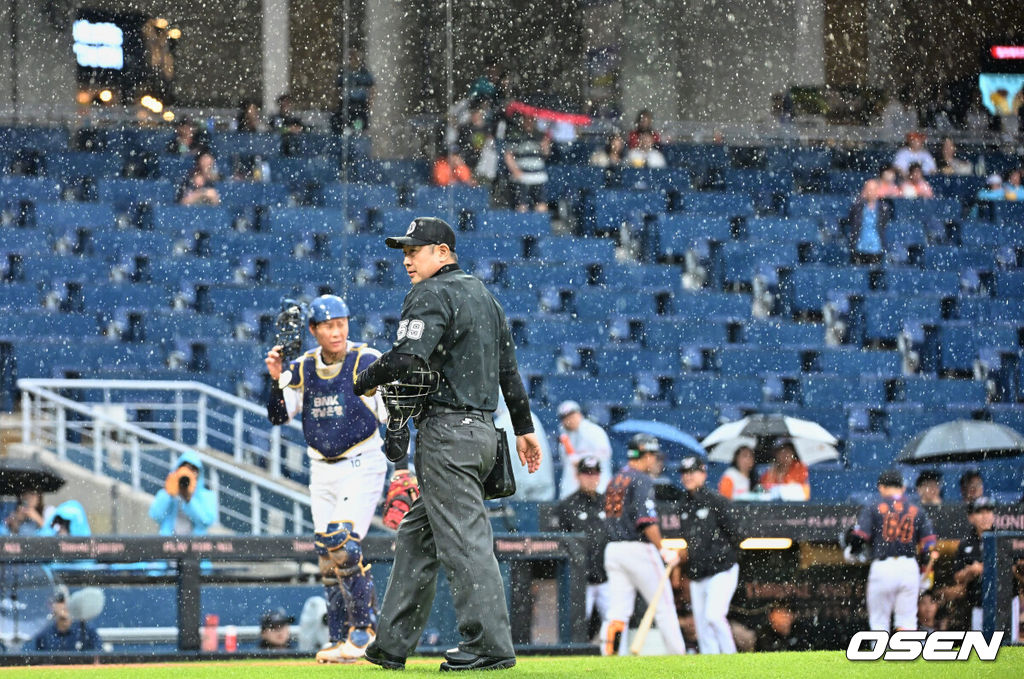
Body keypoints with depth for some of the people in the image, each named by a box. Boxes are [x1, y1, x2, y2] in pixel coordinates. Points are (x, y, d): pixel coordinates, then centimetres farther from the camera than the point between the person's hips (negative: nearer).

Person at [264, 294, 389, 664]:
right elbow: (278, 416, 2)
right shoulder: (302, 368, 5)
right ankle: (340, 639, 11)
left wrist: (401, 465, -14)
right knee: (327, 553, 5)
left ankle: (364, 627, -8)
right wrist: (277, 380, -15)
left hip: (362, 466, -5)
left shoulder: (368, 362, -8)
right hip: (322, 471, 6)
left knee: (343, 545, -19)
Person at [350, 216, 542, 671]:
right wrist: (524, 428, 26)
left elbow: (408, 357, -23)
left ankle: (490, 646, -13)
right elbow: (509, 368, 23)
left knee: (464, 539, -10)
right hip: (484, 430, 10)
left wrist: (363, 382, -7)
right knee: (417, 535, 13)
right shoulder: (483, 295, 20)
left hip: (447, 433, -10)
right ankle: (391, 644, 14)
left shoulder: (431, 295, -9)